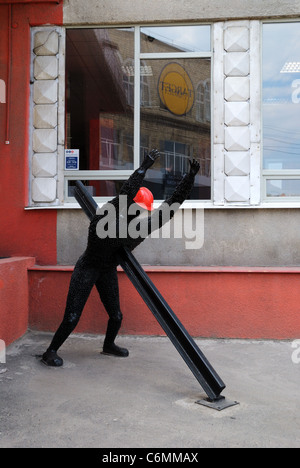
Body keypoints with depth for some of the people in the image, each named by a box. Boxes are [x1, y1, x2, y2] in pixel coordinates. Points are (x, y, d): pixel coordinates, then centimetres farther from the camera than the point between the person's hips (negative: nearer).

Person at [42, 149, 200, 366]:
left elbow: (172, 205, -9)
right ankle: (51, 352, 16)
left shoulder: (145, 225, -7)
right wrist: (144, 167, -44)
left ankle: (109, 345, 40)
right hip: (87, 269, -5)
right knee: (72, 317, -4)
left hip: (109, 271, 6)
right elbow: (125, 195, -41)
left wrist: (190, 178, -14)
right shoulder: (107, 216, -22)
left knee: (116, 316, 11)